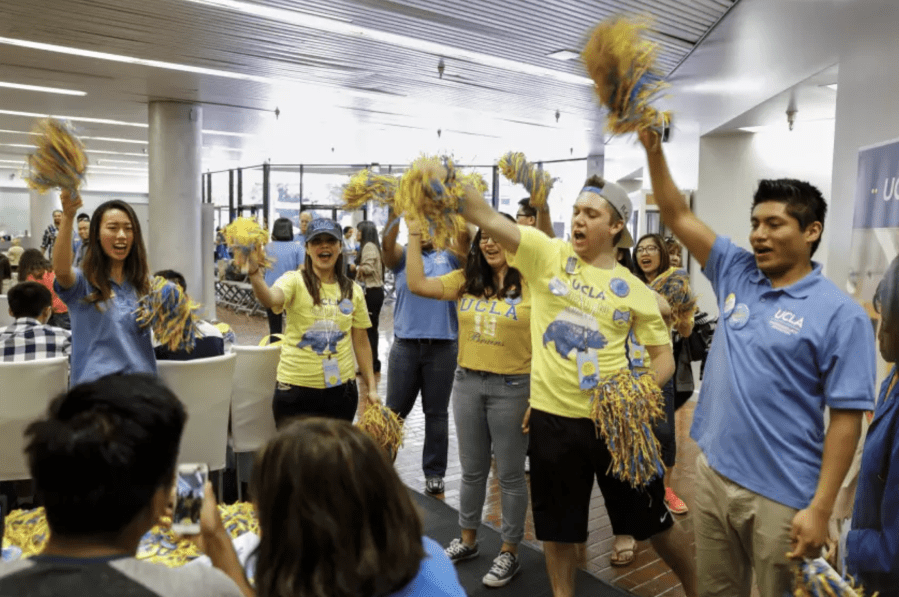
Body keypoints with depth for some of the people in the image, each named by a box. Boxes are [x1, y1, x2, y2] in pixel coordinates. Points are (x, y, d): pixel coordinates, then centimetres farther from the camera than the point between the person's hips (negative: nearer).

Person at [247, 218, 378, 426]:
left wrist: (371, 386, 6)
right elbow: (270, 299, -29)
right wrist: (254, 272, -48)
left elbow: (361, 341, 9)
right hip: (296, 388, -3)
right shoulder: (295, 281, -6)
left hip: (341, 388, 3)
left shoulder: (353, 290, 6)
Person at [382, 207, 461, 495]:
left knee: (437, 412, 10)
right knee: (395, 410, 11)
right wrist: (394, 212, -32)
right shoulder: (402, 258, 6)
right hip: (405, 345, 0)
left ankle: (434, 472, 23)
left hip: (443, 346, 0)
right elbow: (387, 243, -14)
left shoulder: (448, 257, 6)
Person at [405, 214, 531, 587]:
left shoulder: (531, 285, -10)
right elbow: (416, 285, -3)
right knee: (472, 470, 18)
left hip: (512, 387, -4)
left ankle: (509, 552, 25)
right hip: (467, 382, 5)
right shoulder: (465, 280, 3)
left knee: (510, 474, 9)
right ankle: (468, 540, 37)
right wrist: (413, 235, -3)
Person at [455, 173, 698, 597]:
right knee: (558, 526, 15)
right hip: (552, 417, 0)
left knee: (652, 519, 15)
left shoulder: (634, 290, -1)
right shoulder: (547, 254, -2)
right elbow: (484, 216, -13)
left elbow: (664, 356, 3)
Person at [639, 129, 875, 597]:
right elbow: (677, 216, 4)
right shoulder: (736, 274, 3)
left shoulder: (839, 313, -11)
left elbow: (846, 417, -13)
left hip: (781, 497, -5)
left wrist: (820, 509, -15)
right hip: (714, 475, 5)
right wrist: (653, 150, -7)